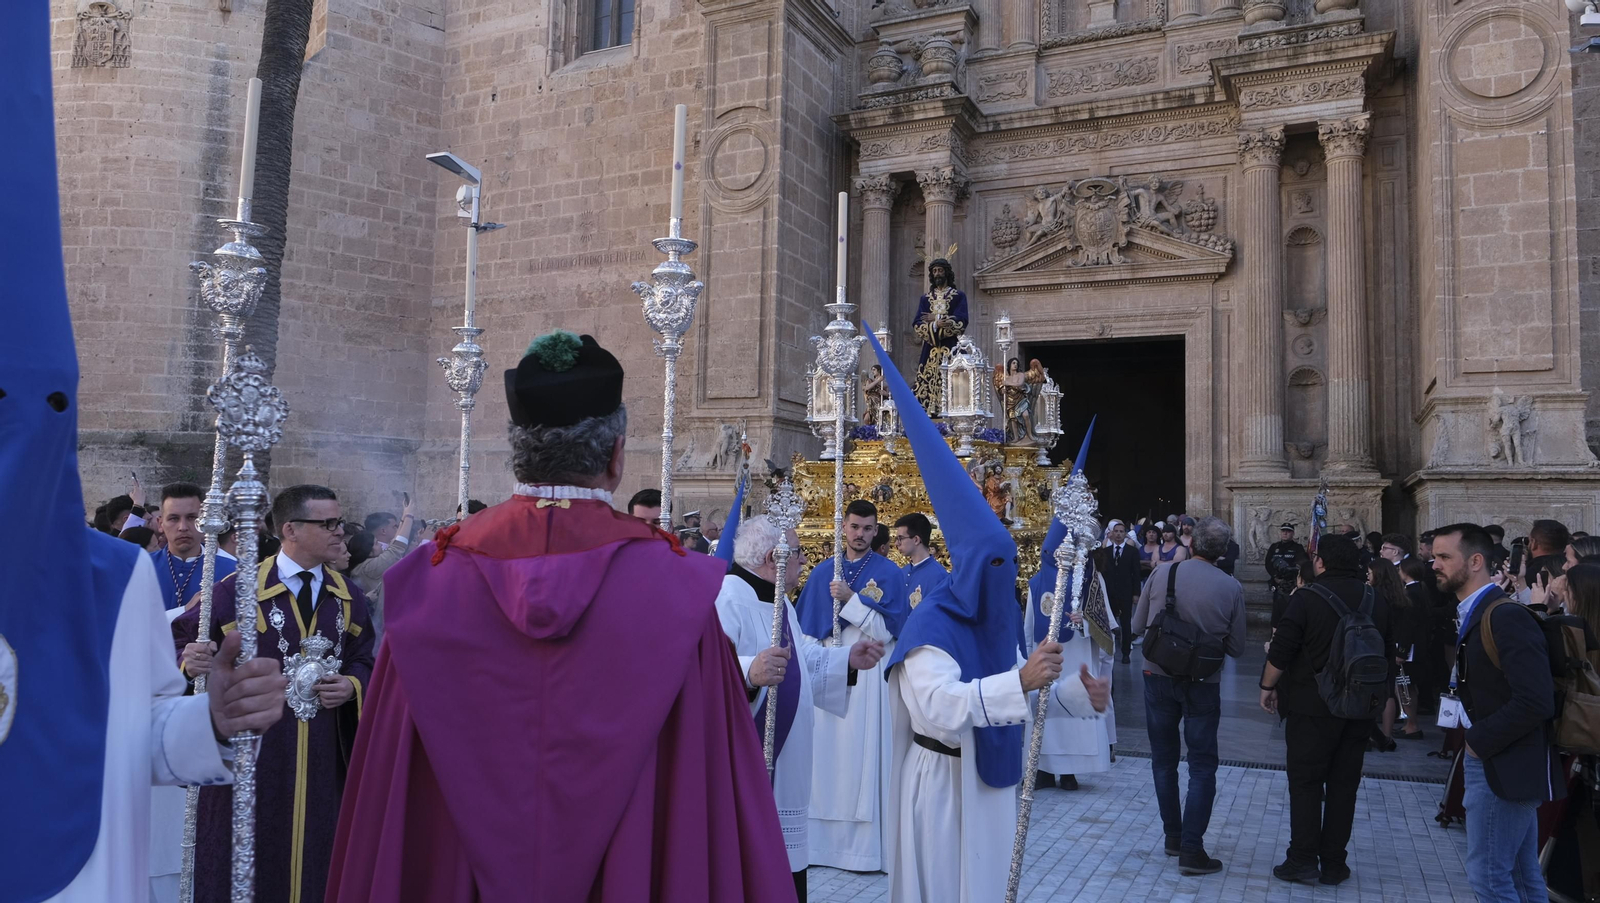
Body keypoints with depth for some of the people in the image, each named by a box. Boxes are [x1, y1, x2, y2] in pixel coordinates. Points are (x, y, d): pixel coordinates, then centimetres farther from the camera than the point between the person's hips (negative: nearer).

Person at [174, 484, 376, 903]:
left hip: (320, 751, 3)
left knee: (310, 848, 10)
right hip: (250, 744, -3)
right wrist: (192, 662, -28)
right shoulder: (238, 589, -6)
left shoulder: (349, 597, 6)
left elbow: (363, 660, 10)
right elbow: (182, 640, -7)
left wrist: (351, 686, -10)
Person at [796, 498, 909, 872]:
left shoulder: (889, 573, -2)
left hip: (870, 674, -3)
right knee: (825, 754, 6)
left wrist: (852, 598, -17)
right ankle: (821, 838, 15)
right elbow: (806, 626, 12)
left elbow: (888, 630, -10)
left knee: (864, 754, -2)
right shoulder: (822, 571, 10)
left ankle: (868, 842, 7)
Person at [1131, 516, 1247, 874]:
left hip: (1158, 678, 2)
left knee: (1164, 760, 16)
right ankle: (1191, 849, 3)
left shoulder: (1162, 573, -9)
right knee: (1202, 766, 7)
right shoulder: (1231, 588, -10)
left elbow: (1137, 625, 1)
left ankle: (1173, 836, 26)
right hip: (1202, 684, -1)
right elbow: (1236, 648, -2)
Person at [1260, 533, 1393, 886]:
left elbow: (1281, 651, -14)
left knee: (1305, 781, 3)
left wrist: (1268, 687, 0)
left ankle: (1303, 860, 4)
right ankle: (1334, 863, 16)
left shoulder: (1307, 597, -11)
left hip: (1313, 705, -5)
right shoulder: (1377, 602, 5)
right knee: (1344, 784, 10)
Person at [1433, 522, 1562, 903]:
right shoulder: (1476, 615, 10)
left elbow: (1536, 701, -27)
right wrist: (1476, 741, 3)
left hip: (1506, 767, -9)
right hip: (1493, 762, 9)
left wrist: (1479, 741, -17)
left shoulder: (1507, 617, -20)